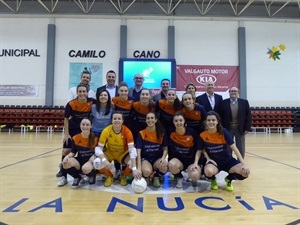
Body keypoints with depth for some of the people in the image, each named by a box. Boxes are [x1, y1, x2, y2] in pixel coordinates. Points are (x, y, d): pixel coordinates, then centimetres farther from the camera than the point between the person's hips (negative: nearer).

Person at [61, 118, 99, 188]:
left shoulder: (95, 138, -11)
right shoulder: (75, 138, -4)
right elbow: (73, 152, 5)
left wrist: (94, 157, -22)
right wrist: (67, 156, -17)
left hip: (91, 161, -3)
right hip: (80, 160, 3)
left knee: (85, 168, -39)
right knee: (66, 163, -28)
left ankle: (92, 175, 4)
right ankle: (77, 177, 6)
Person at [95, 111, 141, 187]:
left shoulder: (127, 131, -25)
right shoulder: (106, 131, -23)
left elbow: (132, 149, -32)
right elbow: (99, 148, -22)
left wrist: (134, 168, -42)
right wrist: (104, 160, -43)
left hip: (123, 153, 0)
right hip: (109, 152, 1)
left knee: (133, 164, -29)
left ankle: (123, 176, 7)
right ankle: (109, 177, 5)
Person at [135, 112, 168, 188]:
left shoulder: (161, 133, -3)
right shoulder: (141, 134, -8)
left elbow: (165, 149, 2)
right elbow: (138, 152, -12)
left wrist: (163, 158, -21)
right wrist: (139, 168, -23)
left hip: (157, 158, 2)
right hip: (145, 159, -1)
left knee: (164, 167, -33)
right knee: (147, 171, -35)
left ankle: (156, 178, 4)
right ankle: (146, 178, 6)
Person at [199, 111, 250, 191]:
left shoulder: (223, 132, -16)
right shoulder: (203, 135, -12)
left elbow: (234, 148, -17)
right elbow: (203, 150, 4)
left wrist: (243, 164, -21)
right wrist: (208, 159, -14)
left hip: (228, 160, 1)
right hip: (214, 161, -1)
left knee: (245, 172, -25)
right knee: (209, 171, -37)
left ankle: (229, 179, 10)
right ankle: (213, 180, 4)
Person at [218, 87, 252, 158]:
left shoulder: (244, 102, 4)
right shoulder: (223, 103, 1)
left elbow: (248, 116, 2)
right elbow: (220, 117, -1)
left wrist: (247, 128, -5)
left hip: (240, 129, 1)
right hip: (228, 129, -1)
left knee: (241, 149, 9)